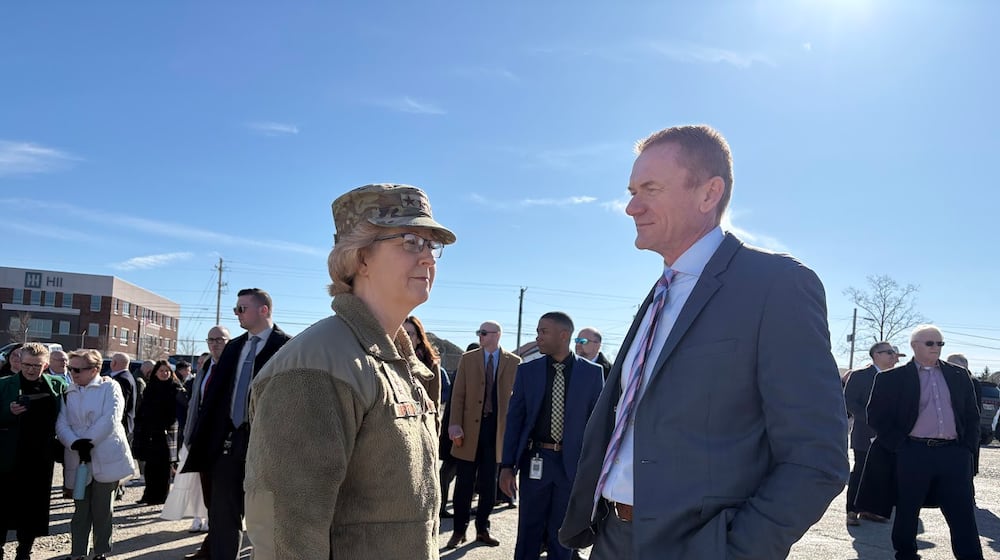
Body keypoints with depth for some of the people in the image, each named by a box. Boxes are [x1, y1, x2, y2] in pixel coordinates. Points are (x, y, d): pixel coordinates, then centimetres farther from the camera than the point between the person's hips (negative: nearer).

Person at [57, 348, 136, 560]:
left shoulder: (110, 387, -1)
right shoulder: (69, 393, 12)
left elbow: (110, 419, -13)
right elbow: (62, 424, 0)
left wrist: (88, 441, -16)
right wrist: (76, 444, -15)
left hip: (105, 458, -3)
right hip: (78, 459, 4)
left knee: (102, 509, 5)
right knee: (80, 508, 9)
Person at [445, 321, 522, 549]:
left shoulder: (514, 362, 3)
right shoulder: (467, 359, 4)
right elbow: (458, 394, 0)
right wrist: (455, 424, -9)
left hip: (498, 429, 0)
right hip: (470, 427, 0)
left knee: (489, 484, 9)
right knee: (464, 482, 6)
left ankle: (482, 529, 22)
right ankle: (459, 530, 16)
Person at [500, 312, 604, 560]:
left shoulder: (592, 372, -3)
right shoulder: (527, 370, 0)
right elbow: (514, 418, 2)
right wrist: (507, 465, -2)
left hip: (573, 463, -1)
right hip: (535, 461, 1)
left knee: (562, 536, 12)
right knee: (528, 532, 10)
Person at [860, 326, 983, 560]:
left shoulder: (959, 375, 13)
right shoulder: (892, 378, 0)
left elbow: (972, 415, 16)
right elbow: (876, 416, -1)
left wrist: (968, 446, 6)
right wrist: (899, 445, -7)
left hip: (954, 453, 3)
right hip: (913, 454, -3)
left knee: (963, 514, 3)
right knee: (907, 511, 7)